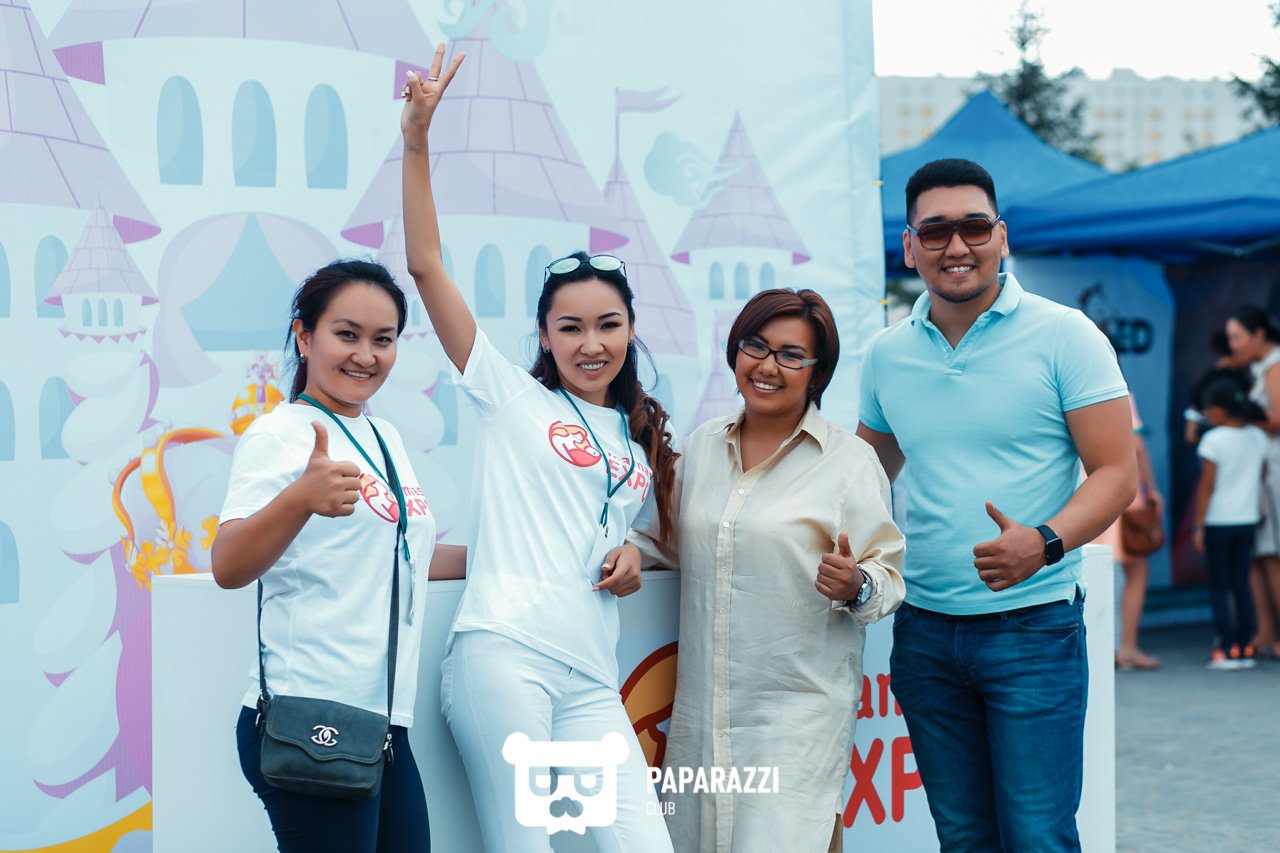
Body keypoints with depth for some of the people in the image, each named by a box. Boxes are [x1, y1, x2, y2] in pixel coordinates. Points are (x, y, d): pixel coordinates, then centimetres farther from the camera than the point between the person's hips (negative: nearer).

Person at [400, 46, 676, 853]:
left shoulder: (642, 441, 20)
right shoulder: (514, 398, 7)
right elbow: (426, 267, -1)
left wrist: (631, 562, 10)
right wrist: (417, 141, -8)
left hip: (590, 680, 5)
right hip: (502, 654, -5)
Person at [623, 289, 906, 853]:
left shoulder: (850, 461, -3)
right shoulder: (702, 445, 10)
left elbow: (888, 576, -2)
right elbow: (672, 537, 23)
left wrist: (856, 587, -23)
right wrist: (632, 549, 3)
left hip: (800, 715, -4)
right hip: (701, 710, 4)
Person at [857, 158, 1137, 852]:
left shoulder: (1063, 336, -5)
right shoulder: (886, 355, 8)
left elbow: (1116, 472, -9)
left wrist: (1044, 543, -26)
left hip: (1033, 630, -4)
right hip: (923, 632, 4)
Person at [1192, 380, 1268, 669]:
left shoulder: (1214, 439, -12)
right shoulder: (1258, 437, 4)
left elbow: (1207, 485, -11)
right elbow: (1260, 479, 10)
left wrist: (1198, 526, -7)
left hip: (1218, 522, -5)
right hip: (1248, 520, 5)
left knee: (1220, 587, 1)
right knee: (1241, 585, 10)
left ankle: (1228, 649, -2)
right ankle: (1246, 648, 10)